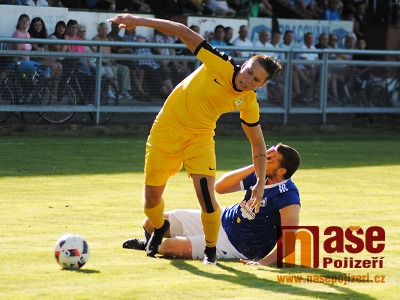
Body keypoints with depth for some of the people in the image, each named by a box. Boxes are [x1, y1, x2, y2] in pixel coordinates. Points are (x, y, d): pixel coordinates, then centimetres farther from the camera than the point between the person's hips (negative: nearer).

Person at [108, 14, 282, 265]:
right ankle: (159, 228, 41)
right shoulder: (220, 65, -20)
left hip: (200, 138, 1)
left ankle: (211, 251, 3)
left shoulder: (249, 105, -12)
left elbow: (258, 145, 1)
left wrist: (260, 184, -5)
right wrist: (139, 21, -24)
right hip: (167, 130, 0)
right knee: (152, 199, 6)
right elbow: (183, 32, -19)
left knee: (207, 196, -20)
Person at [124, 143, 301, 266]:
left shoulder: (288, 196, -25)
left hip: (234, 244, -7)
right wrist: (254, 167, -15)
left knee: (172, 246, -21)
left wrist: (264, 263, -44)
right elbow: (219, 187, -6)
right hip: (222, 219, 7)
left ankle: (157, 248, 17)